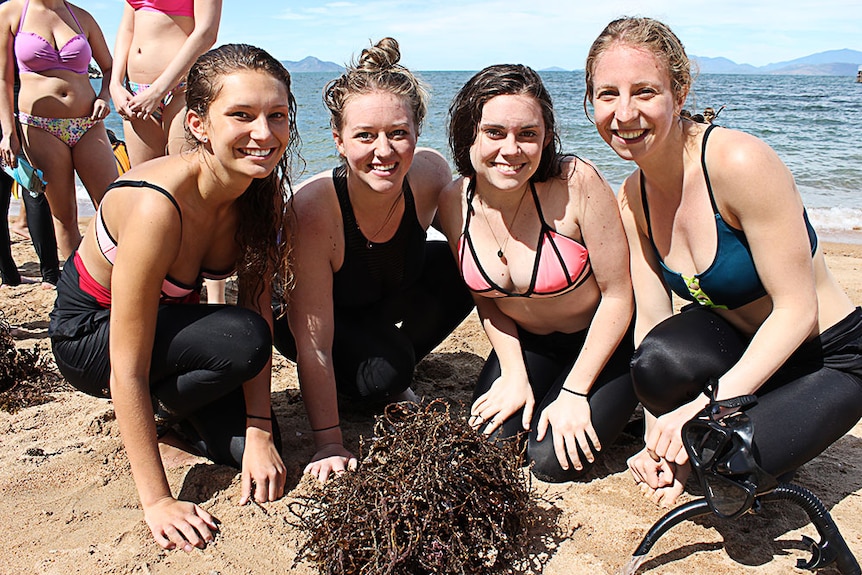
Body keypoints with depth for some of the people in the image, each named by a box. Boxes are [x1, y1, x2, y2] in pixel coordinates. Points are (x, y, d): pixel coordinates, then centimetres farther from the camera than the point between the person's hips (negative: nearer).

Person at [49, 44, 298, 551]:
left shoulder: (265, 190, -16)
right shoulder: (158, 205, -36)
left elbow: (260, 309, -12)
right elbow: (127, 370, -31)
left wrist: (259, 433, -18)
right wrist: (157, 500, -29)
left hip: (169, 319, 5)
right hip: (89, 334, -5)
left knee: (252, 447, -12)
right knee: (241, 340, -30)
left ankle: (165, 408, 16)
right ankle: (156, 414, 0)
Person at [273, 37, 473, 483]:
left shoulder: (430, 174, -25)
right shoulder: (313, 209, -36)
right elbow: (313, 345, -30)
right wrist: (329, 444, -27)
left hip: (390, 297, 5)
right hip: (310, 313, -5)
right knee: (383, 373, -32)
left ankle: (390, 365, 2)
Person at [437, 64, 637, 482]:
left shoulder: (577, 182, -29)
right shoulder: (454, 204, -14)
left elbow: (617, 296, -19)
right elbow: (486, 298, 2)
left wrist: (575, 393, -17)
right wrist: (514, 375, -7)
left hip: (606, 341, -4)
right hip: (527, 343, 4)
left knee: (552, 460, -14)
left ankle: (613, 407, 16)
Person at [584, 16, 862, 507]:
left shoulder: (740, 163, -27)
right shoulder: (632, 199, -6)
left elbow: (796, 310, -24)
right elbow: (652, 320, -8)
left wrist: (706, 407, -31)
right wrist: (660, 438, -21)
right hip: (738, 340, 4)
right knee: (659, 360, -30)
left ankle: (773, 431, 8)